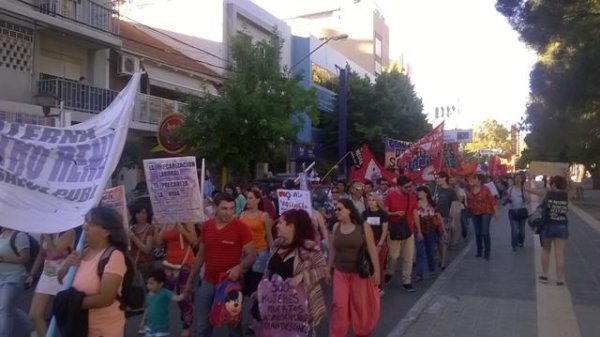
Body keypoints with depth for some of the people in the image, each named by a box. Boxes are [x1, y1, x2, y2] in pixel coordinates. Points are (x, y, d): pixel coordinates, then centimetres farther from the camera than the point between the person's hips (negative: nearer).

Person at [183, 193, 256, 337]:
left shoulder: (241, 227, -12)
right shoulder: (206, 226, 1)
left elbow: (251, 255, -10)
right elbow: (200, 255, 11)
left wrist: (239, 267, -30)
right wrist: (190, 280, 12)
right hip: (207, 283, 4)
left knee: (234, 324, 12)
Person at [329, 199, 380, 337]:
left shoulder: (363, 227, -10)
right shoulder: (336, 227, 0)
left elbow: (372, 249, -9)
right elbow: (332, 248, 7)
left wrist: (376, 271, -10)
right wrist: (329, 268, 10)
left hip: (359, 272, -2)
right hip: (340, 272, 2)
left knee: (361, 304, 11)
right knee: (339, 305, 1)